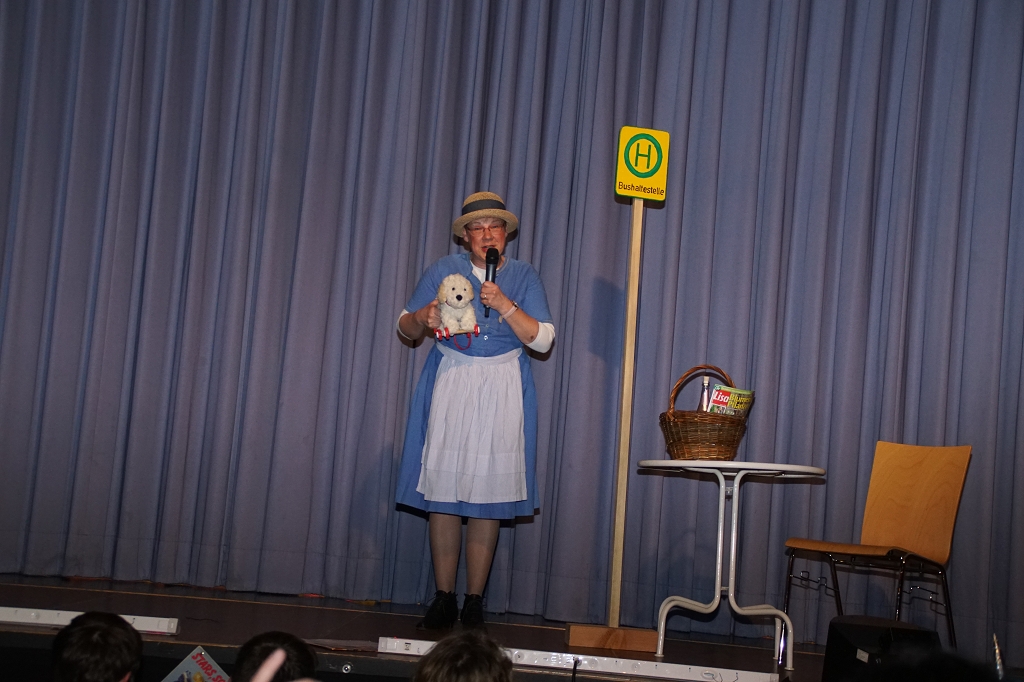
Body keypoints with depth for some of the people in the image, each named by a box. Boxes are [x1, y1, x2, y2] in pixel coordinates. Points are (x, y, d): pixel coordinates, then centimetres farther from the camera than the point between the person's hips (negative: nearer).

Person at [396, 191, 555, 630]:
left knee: (488, 495, -2)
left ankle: (474, 601, 6)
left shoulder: (524, 276, 7)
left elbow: (543, 339, -2)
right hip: (449, 384, 0)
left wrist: (505, 305, -13)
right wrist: (423, 319, -11)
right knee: (442, 491, -4)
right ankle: (443, 599, 5)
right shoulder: (444, 270, 7)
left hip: (502, 389, 0)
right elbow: (404, 326, 11)